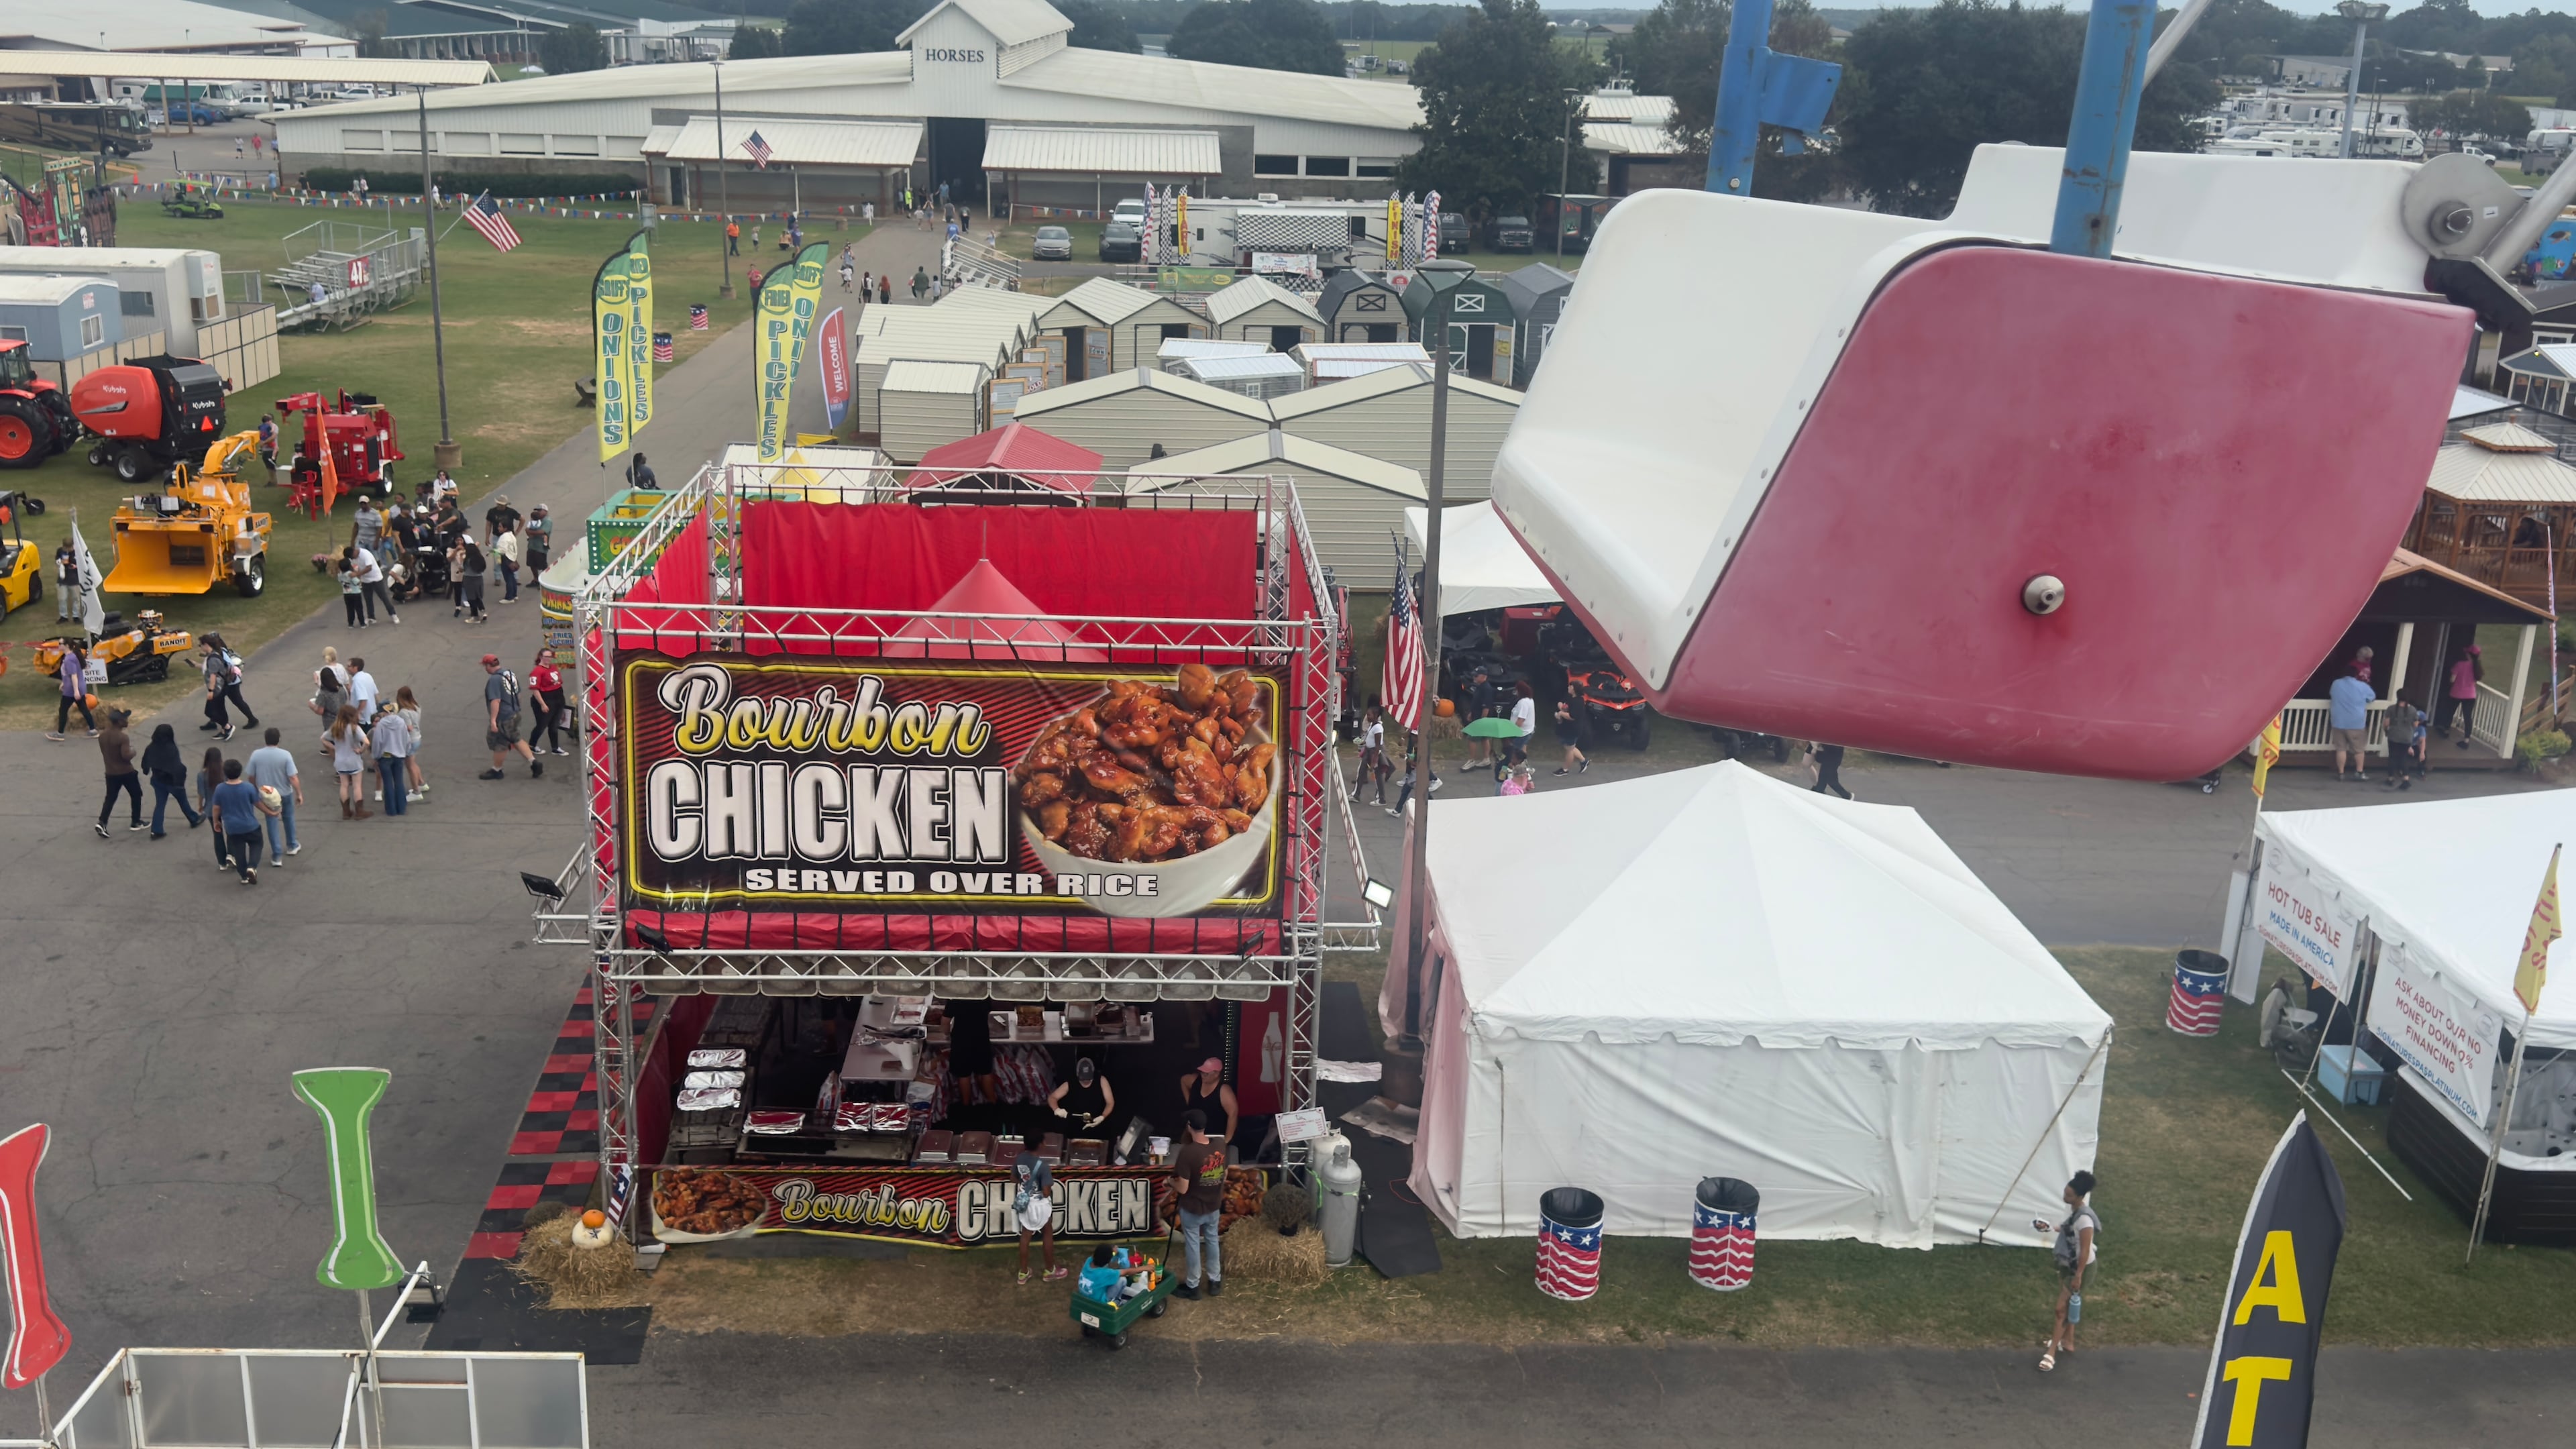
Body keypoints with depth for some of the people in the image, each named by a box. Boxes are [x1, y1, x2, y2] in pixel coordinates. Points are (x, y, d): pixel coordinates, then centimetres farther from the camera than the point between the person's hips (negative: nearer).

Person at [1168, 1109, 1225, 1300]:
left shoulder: (1187, 1152, -28)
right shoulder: (1219, 1149, -9)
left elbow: (1183, 1188, -25)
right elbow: (1224, 1178, 5)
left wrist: (1172, 1182, -3)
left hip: (1192, 1209, -5)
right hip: (1214, 1207, 5)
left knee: (1193, 1244, 11)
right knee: (1212, 1241, 22)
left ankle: (1192, 1286, 25)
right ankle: (1215, 1281, 33)